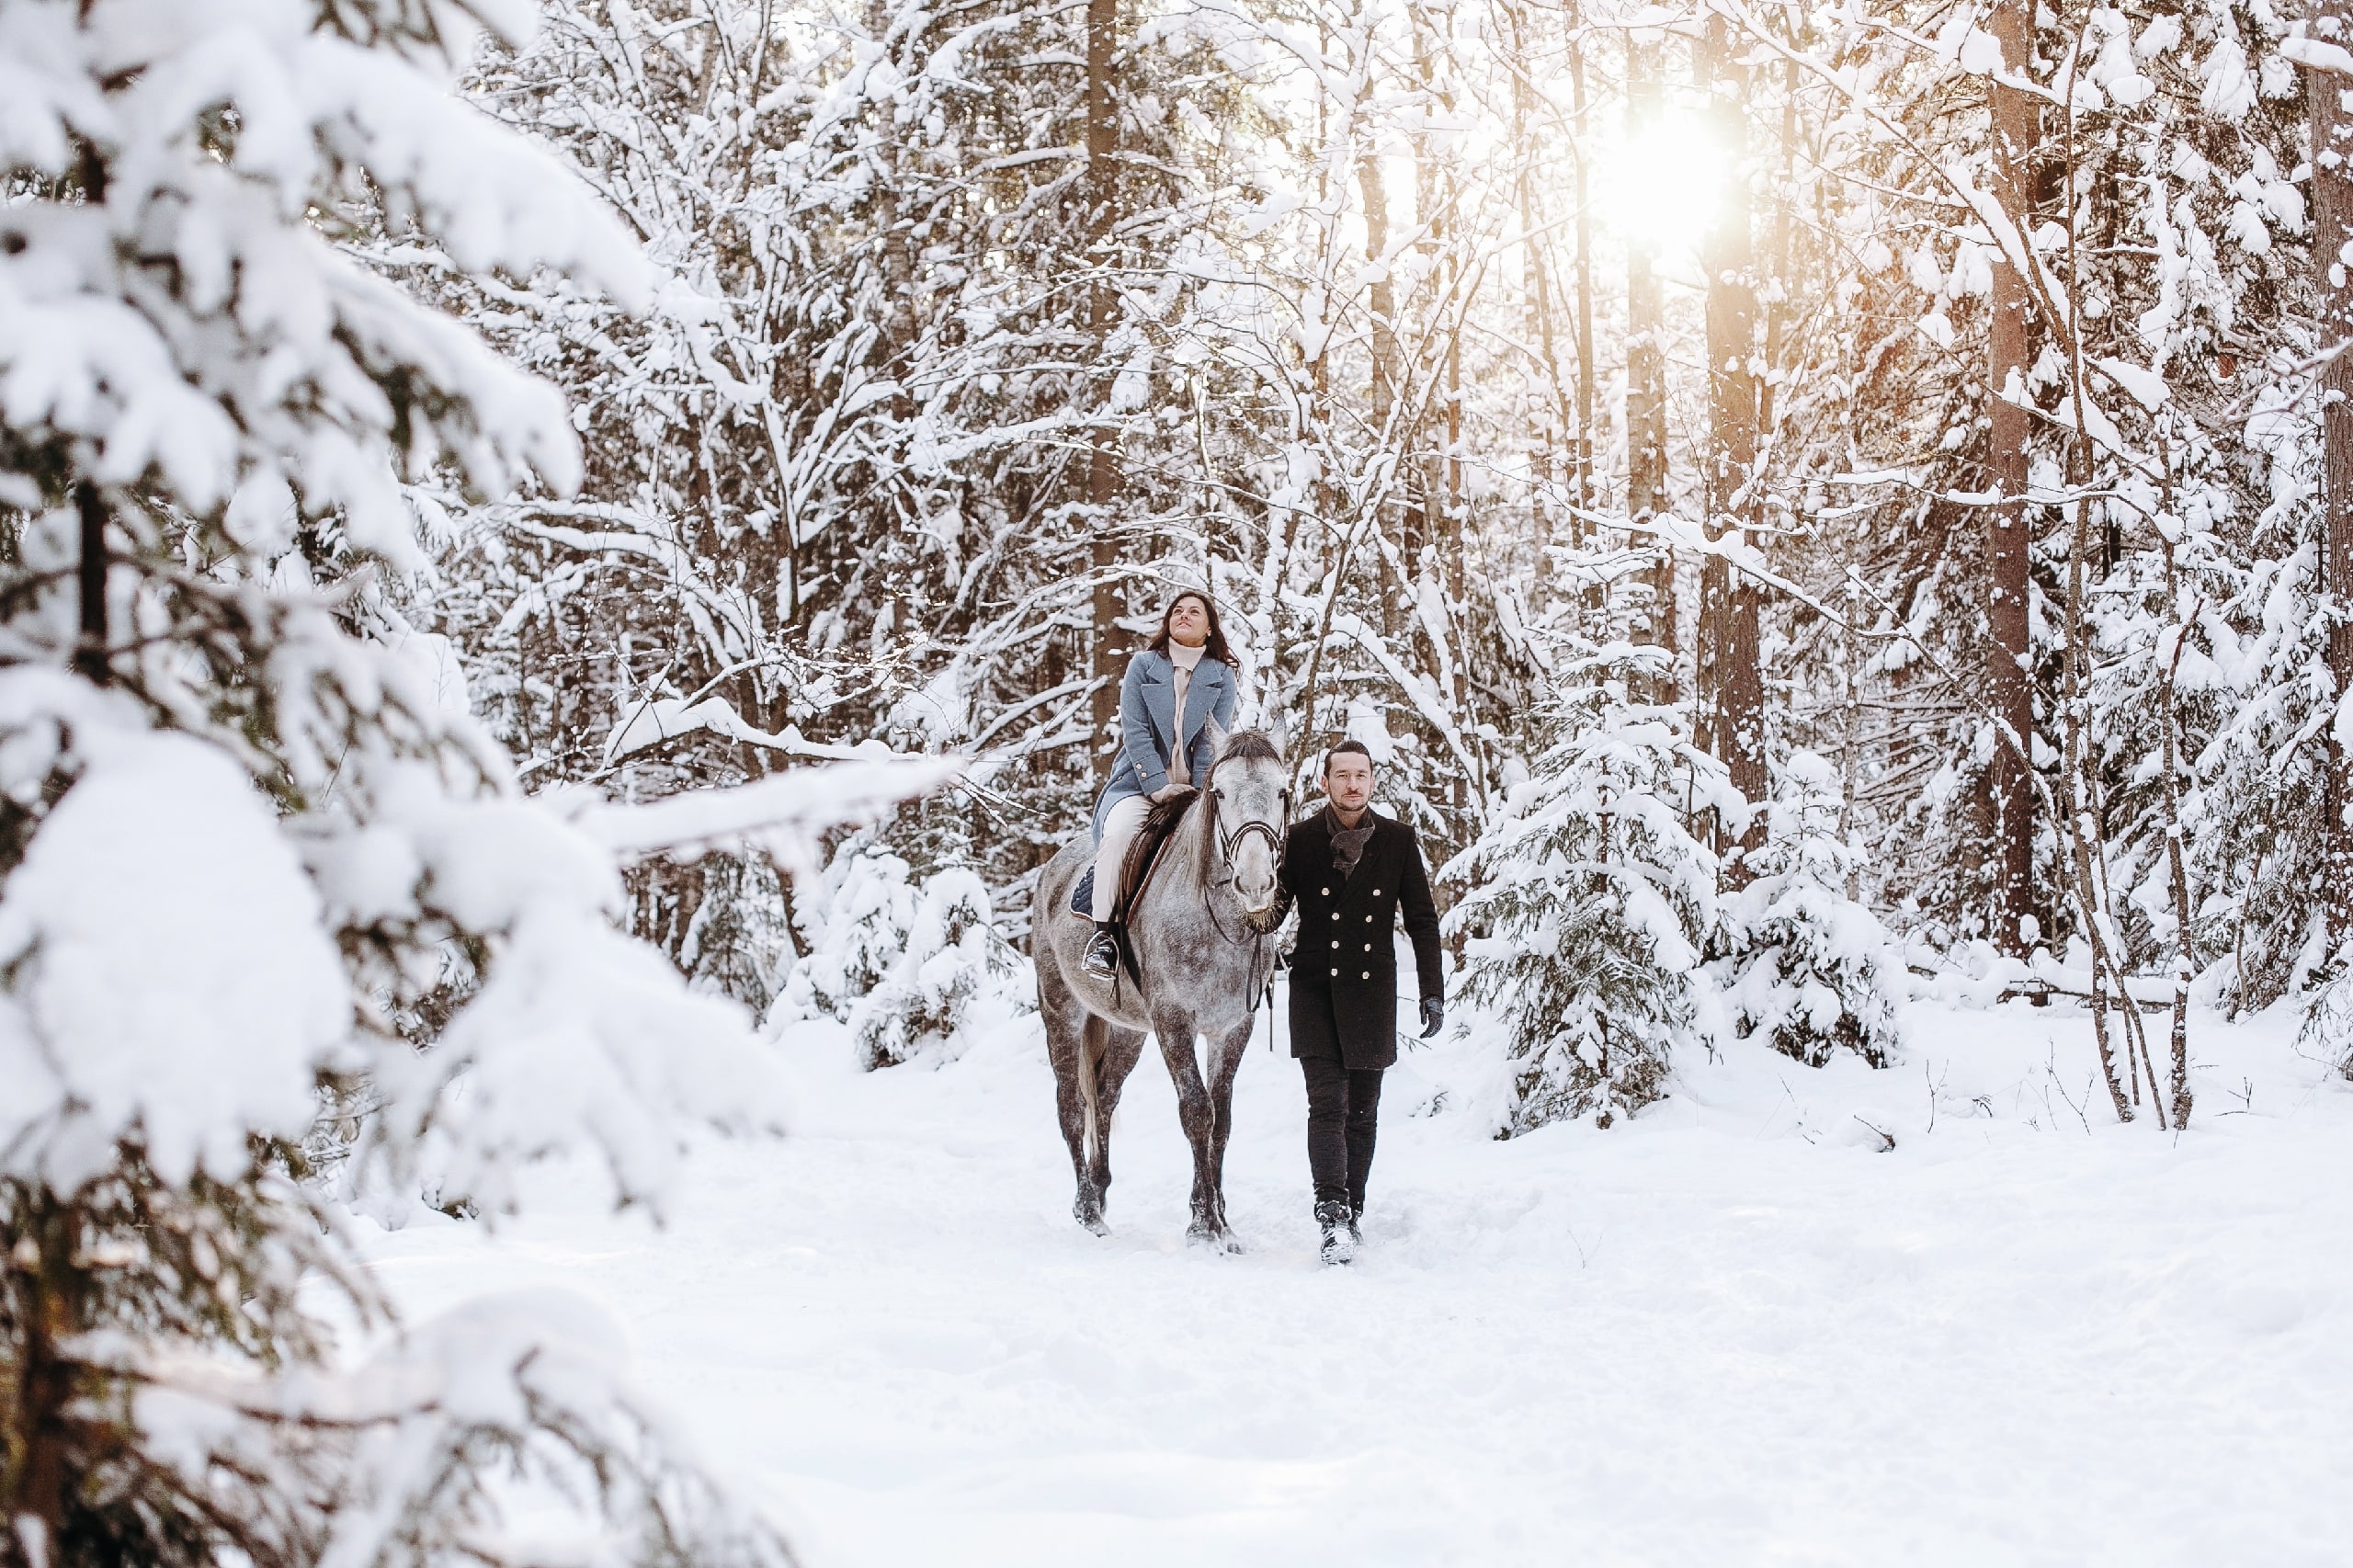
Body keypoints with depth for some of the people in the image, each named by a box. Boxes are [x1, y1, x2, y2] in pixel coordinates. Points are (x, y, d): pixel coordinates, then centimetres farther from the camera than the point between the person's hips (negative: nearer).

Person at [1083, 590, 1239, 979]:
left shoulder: (1222, 676, 11)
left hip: (1197, 788, 1)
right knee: (1119, 833, -31)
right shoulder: (1142, 666, 7)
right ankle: (1103, 935, -27)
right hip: (1141, 782, -1)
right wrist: (1158, 785, -13)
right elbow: (1135, 731, -2)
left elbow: (1213, 741, 2)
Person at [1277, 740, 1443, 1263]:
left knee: (1362, 1112, 8)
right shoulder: (1300, 840, 0)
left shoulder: (1398, 841, 4)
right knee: (1327, 1102, -13)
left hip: (1373, 994, 2)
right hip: (1314, 990, -2)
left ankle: (1352, 1211, 19)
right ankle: (1333, 1215, -20)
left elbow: (1422, 921, 7)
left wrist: (1433, 992, 2)